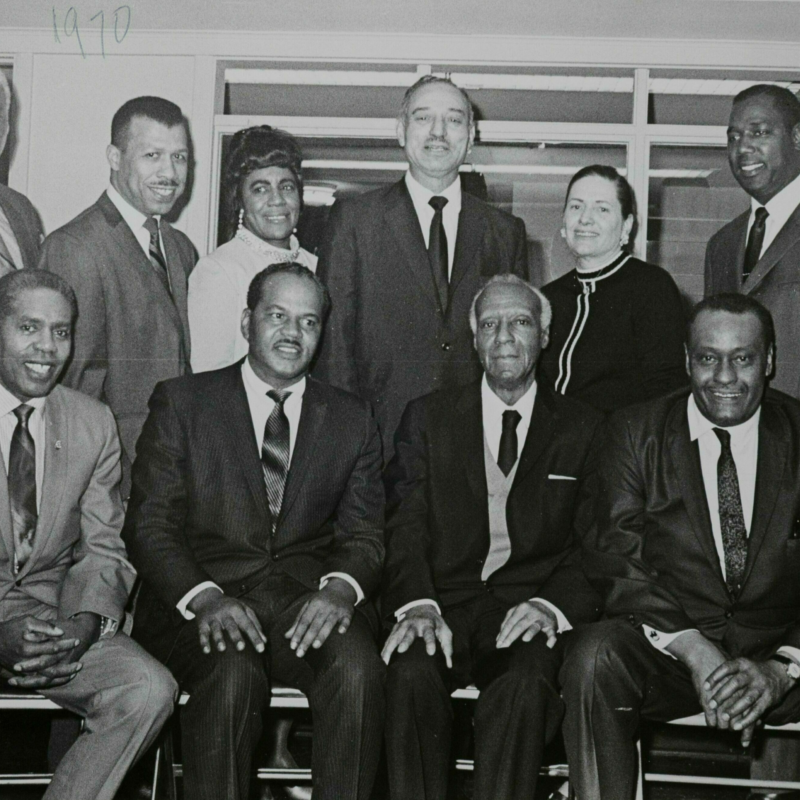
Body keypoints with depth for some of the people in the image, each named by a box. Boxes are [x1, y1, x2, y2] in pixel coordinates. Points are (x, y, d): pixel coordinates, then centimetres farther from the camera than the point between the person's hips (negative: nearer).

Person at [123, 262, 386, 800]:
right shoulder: (182, 402, 8)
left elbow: (364, 534, 10)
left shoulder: (352, 420, 15)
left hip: (307, 596, 2)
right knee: (232, 671, -33)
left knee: (357, 666, -30)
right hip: (201, 603, -1)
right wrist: (204, 597, -18)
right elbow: (148, 523, 1)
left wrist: (339, 588, -14)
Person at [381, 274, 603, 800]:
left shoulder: (584, 430, 14)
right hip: (445, 604, 1)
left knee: (525, 684, -33)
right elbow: (404, 525, 4)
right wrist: (418, 604, -16)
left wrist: (550, 605, -15)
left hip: (530, 613, 0)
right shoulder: (429, 417, 15)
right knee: (412, 673, -31)